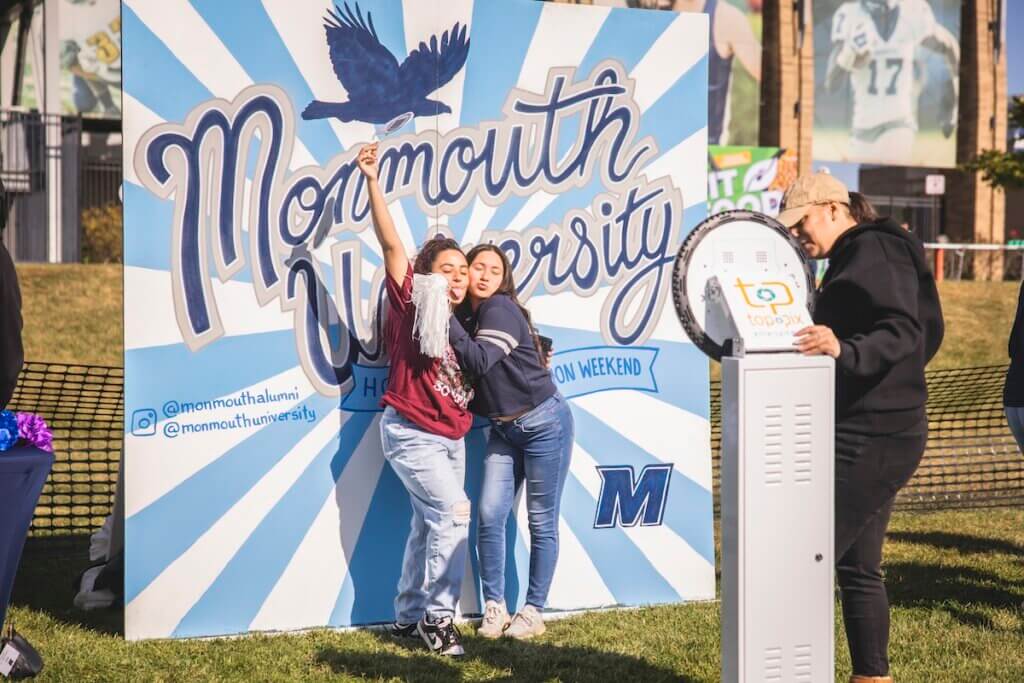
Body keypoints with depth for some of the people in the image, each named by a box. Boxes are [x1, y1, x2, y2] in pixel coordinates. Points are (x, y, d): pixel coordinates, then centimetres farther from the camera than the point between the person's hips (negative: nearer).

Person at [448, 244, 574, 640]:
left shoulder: (501, 310, -16)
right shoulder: (465, 314, 6)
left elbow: (480, 361, -27)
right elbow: (465, 371, 5)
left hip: (544, 424, -7)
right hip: (503, 429, 7)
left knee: (541, 522, 2)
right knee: (490, 516, -1)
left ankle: (533, 612, 11)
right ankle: (494, 607, 9)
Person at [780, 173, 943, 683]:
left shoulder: (874, 251, -12)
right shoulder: (854, 257, 19)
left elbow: (904, 332, -25)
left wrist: (844, 350, -41)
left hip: (873, 438, -11)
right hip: (873, 435, 11)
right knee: (857, 567, 14)